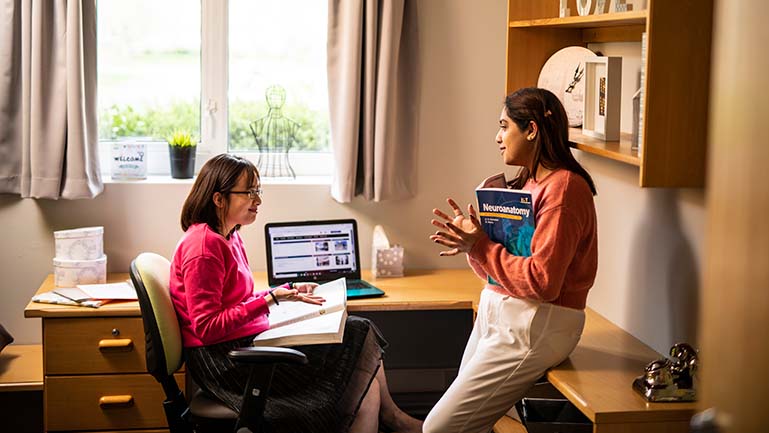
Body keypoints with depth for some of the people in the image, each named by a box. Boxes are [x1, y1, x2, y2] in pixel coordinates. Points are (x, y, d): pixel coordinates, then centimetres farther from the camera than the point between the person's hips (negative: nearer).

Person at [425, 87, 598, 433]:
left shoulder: (563, 188, -14)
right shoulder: (526, 184, 15)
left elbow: (542, 282, -21)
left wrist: (480, 246, -15)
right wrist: (470, 240, -2)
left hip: (533, 326, -9)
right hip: (494, 314, 9)